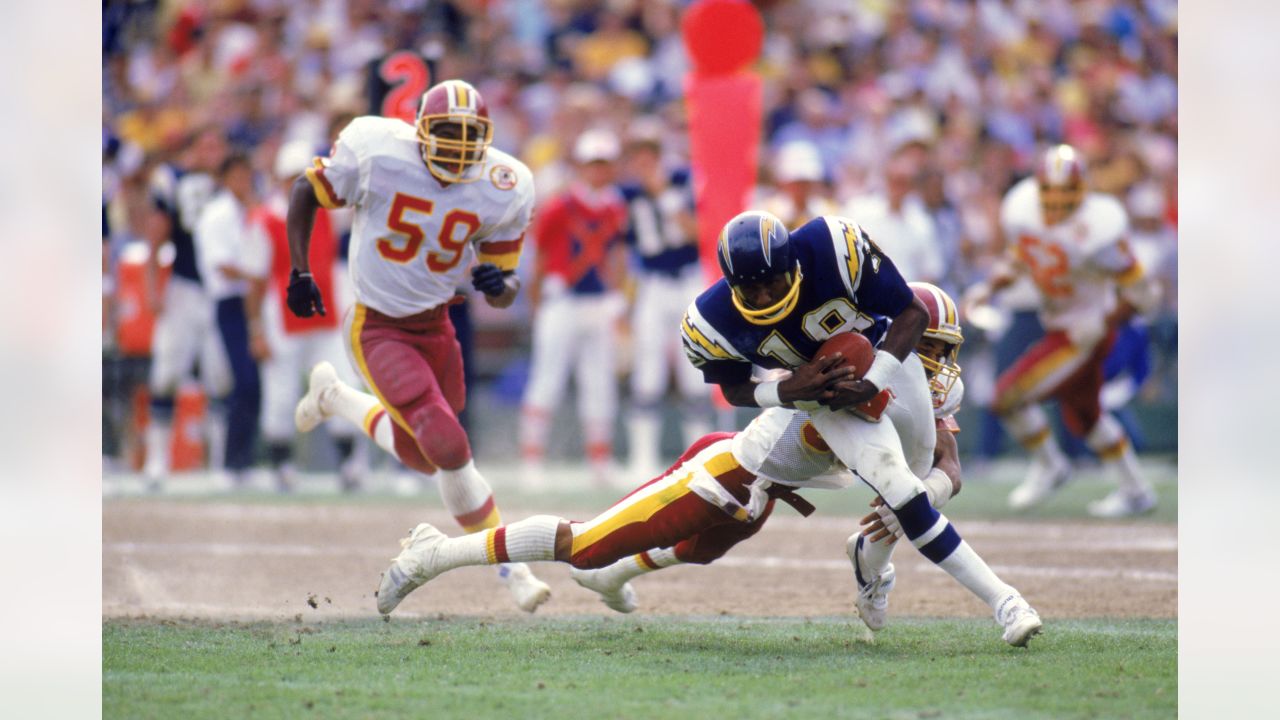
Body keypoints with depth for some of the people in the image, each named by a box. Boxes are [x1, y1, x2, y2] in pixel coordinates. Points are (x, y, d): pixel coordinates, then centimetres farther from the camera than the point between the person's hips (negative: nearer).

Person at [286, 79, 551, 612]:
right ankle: (508, 565, -3)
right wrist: (299, 271, -9)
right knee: (448, 448, -18)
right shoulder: (377, 152, -19)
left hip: (436, 327, 5)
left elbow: (503, 293, 0)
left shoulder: (501, 191, -9)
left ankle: (335, 398, 45)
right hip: (378, 330, -5)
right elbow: (307, 193, -2)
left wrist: (498, 283, -23)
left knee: (422, 456, 19)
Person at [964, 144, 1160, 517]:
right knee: (1082, 415, 23)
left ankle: (1048, 465, 14)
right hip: (1058, 327, 8)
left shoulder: (1095, 232, -29)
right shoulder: (1023, 211, -9)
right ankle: (1135, 491, 39)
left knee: (1009, 395, -12)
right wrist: (990, 287, -2)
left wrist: (1102, 322, -28)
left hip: (1083, 335, -8)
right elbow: (1021, 259, 12)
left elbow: (1141, 290, -20)